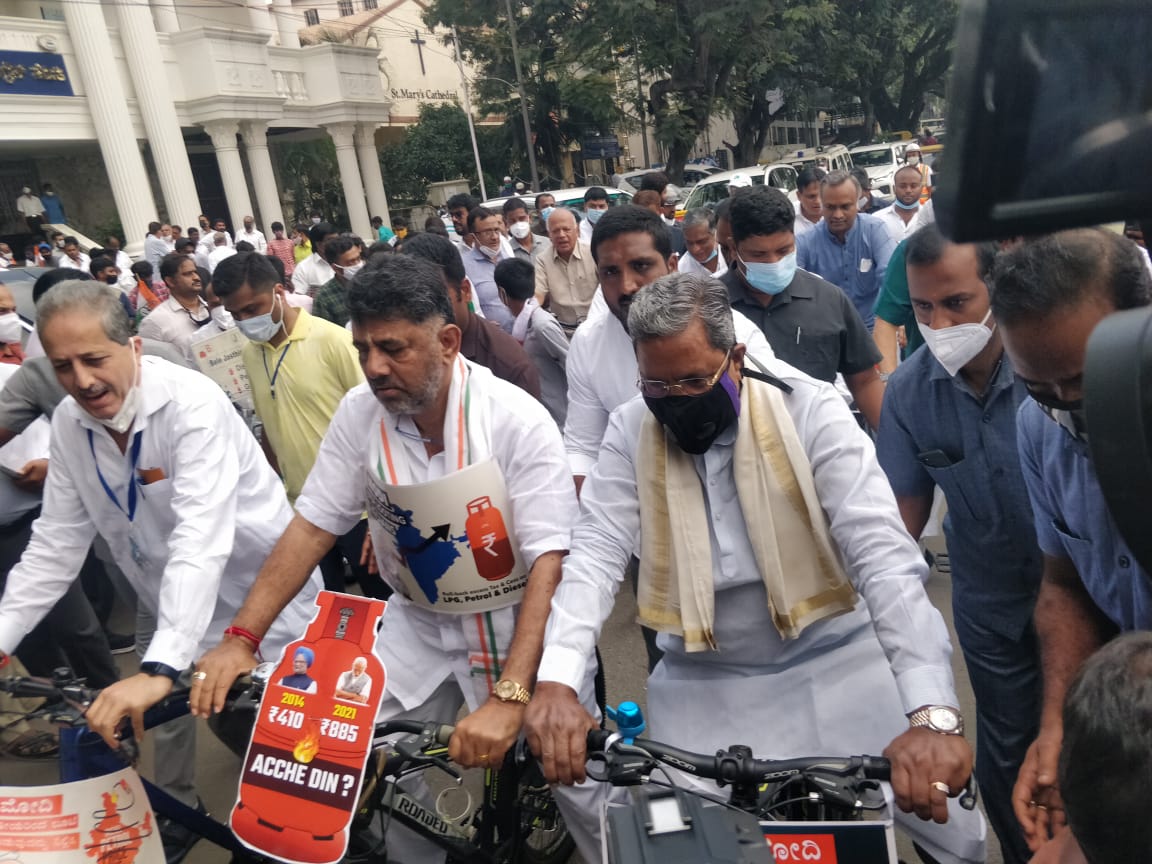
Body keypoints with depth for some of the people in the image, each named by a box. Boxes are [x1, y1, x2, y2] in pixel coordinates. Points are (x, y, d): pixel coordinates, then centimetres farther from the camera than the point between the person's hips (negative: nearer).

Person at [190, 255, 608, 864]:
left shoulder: (517, 421, -23)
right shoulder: (359, 413, -11)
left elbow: (550, 563, -26)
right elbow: (311, 528, -6)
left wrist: (510, 695, -34)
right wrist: (240, 637, -14)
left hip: (520, 621, -3)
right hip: (420, 624, 4)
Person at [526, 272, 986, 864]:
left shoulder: (811, 411, -17)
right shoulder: (630, 431, -8)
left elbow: (884, 555, -24)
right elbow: (596, 553, -16)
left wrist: (933, 714, -35)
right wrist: (556, 681, -32)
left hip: (830, 658, -1)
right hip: (702, 683, 2)